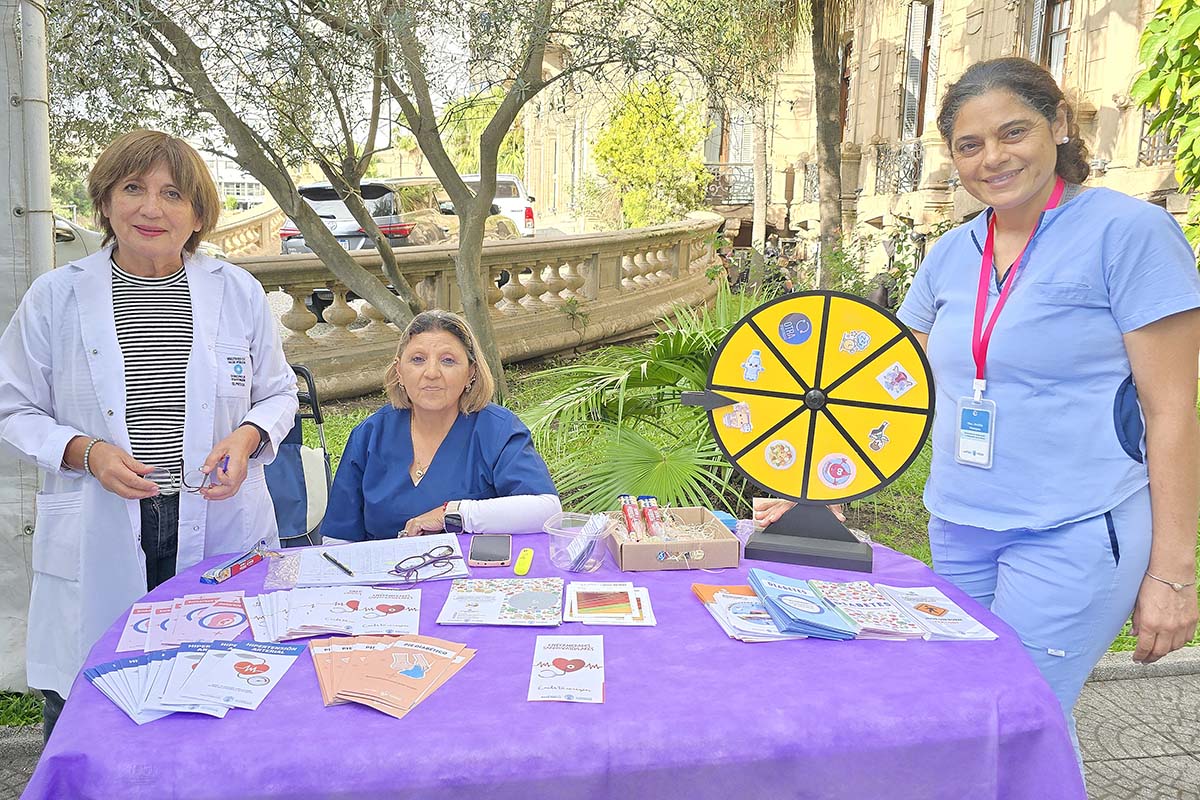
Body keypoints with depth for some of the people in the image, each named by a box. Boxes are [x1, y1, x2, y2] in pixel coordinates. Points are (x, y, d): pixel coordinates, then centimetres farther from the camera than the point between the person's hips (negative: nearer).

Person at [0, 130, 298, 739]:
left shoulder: (239, 292, 3)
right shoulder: (54, 297, 1)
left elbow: (278, 393, 12)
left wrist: (247, 437, -10)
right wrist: (86, 453, -13)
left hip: (218, 528, 1)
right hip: (96, 542, 0)